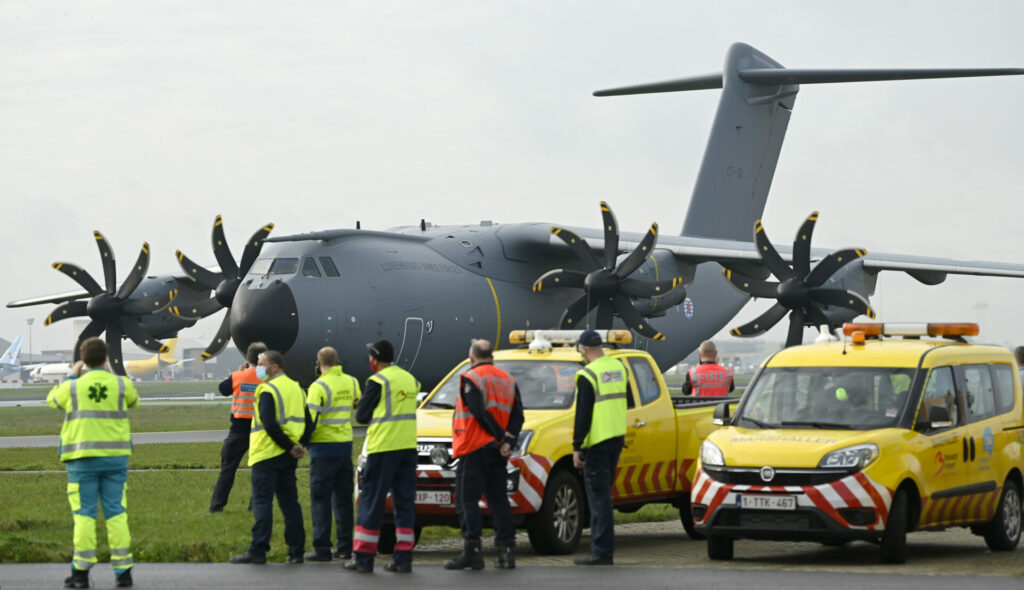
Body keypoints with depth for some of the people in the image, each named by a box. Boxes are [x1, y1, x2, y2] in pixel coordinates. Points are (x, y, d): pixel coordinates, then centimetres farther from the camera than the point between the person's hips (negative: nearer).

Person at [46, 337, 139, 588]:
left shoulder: (73, 387, -3)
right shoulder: (121, 385, -1)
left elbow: (53, 400, 18)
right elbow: (133, 401, 22)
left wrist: (71, 376, 28)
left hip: (83, 459, -1)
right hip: (115, 457, 1)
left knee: (84, 513, 1)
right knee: (116, 513, 4)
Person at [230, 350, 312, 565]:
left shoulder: (268, 390, -12)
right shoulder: (296, 388, 15)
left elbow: (269, 424, -21)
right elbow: (308, 422, 13)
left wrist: (290, 446, -15)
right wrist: (300, 445, 3)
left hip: (267, 455, -8)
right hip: (288, 458, 8)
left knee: (262, 502, -6)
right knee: (290, 503, 10)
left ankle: (258, 551, -10)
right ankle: (296, 551, 9)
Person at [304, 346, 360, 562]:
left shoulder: (319, 386, -14)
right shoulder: (351, 382, 6)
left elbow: (311, 419, -18)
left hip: (324, 448, -6)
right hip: (346, 446, 6)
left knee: (320, 498, -2)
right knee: (343, 497, 12)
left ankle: (322, 548, -5)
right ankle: (345, 546, 13)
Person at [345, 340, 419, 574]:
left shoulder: (378, 381, -10)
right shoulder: (410, 379, 12)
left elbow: (361, 415, -5)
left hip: (383, 448, -6)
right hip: (408, 447, 6)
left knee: (372, 501, 0)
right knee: (405, 502, 8)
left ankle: (363, 558, 1)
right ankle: (403, 558, 4)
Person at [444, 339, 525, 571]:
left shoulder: (470, 379, -7)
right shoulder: (508, 380, 13)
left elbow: (480, 413, -16)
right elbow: (517, 415, 6)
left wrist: (503, 437, -9)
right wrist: (509, 442, -4)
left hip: (474, 449, -6)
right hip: (497, 452, 6)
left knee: (467, 499, -4)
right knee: (498, 499, 11)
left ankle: (472, 550, -12)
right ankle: (507, 550, 6)